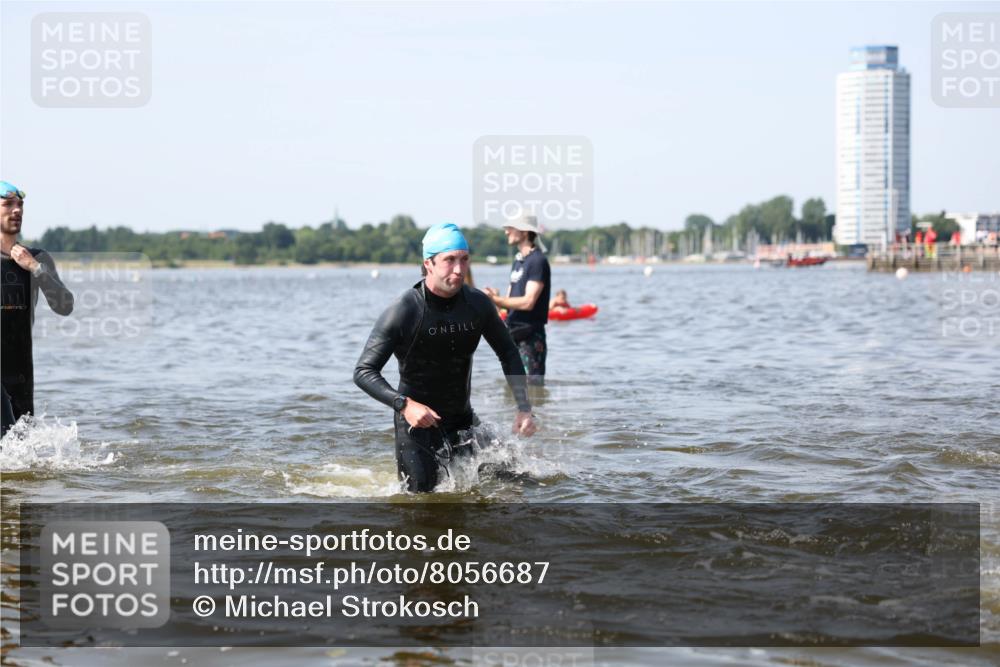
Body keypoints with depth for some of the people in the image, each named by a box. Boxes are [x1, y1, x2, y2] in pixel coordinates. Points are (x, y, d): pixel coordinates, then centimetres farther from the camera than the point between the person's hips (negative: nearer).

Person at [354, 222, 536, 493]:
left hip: (463, 419, 5)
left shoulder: (478, 304, -5)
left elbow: (508, 354, 10)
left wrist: (524, 407, -2)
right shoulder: (403, 312, -20)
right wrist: (404, 404, -33)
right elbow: (364, 372, -18)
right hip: (417, 420, -5)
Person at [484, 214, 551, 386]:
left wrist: (496, 300, -20)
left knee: (533, 385, -11)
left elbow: (528, 302, -20)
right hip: (514, 335, 10)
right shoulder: (518, 260, 16)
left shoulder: (537, 261, -12)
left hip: (530, 335, -10)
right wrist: (497, 299, -5)